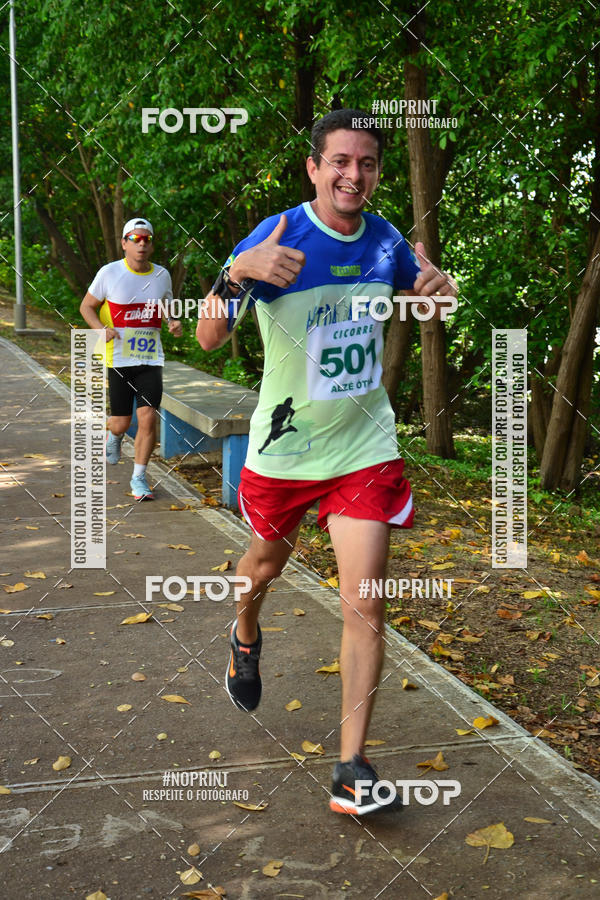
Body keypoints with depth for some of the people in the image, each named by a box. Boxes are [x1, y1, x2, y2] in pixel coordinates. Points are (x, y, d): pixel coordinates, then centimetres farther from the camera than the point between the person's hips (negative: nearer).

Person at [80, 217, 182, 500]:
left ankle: (139, 478, 7)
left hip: (150, 359, 2)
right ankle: (114, 435, 42)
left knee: (148, 418, -9)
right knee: (121, 423, 2)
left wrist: (174, 322, -2)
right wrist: (101, 329, -16)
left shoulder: (161, 275, 5)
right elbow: (86, 306, 3)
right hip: (118, 358, -2)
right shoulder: (109, 273, -5)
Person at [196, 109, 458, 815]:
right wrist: (238, 274, -42)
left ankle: (351, 769, 4)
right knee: (266, 563, 22)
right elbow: (209, 338, -21)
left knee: (364, 606, -6)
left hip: (364, 448, 2)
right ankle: (245, 637, 58)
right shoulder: (274, 237, -15)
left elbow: (420, 301, 18)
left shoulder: (385, 241, -2)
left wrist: (438, 289, -7)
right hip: (283, 445, -1)